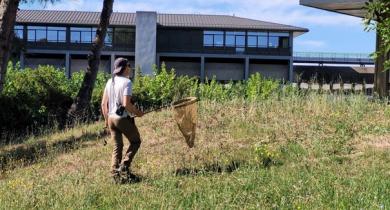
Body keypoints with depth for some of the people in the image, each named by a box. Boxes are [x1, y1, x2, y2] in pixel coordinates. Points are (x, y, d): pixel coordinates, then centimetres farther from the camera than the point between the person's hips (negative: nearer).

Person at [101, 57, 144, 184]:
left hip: (111, 118, 7)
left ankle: (115, 174, 11)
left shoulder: (110, 82, 8)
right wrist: (137, 113, -7)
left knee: (117, 147, 13)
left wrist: (106, 119, 18)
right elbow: (126, 104, -22)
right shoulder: (126, 82, -14)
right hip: (124, 119, -7)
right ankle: (124, 166, 0)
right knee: (136, 141, 13)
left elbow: (103, 103, 9)